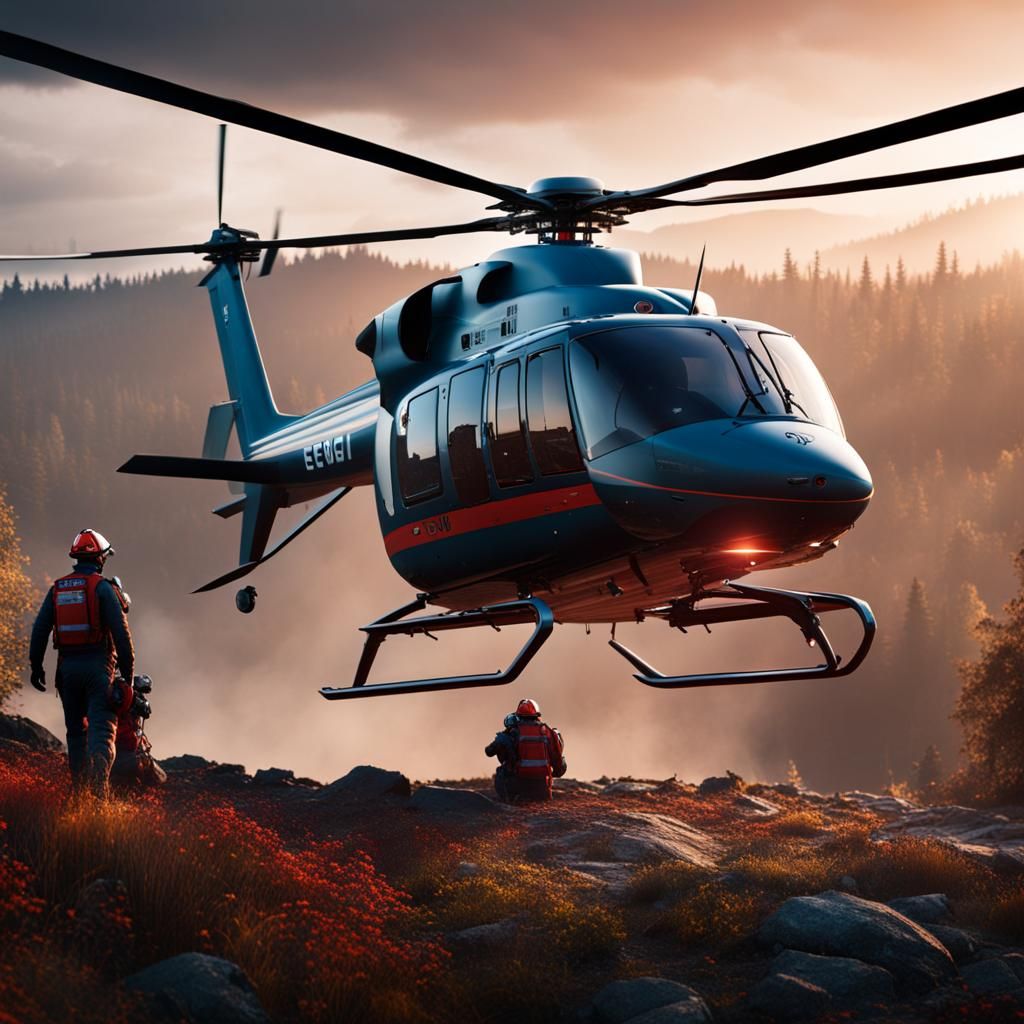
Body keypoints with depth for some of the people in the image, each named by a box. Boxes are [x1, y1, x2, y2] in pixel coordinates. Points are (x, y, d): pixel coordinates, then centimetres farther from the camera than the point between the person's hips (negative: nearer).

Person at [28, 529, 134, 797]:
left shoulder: (57, 589, 9)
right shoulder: (103, 588, -5)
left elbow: (40, 630, 8)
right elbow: (120, 632, -10)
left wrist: (36, 666, 15)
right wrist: (127, 670, -4)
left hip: (67, 667, 5)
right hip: (98, 665, -5)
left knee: (76, 730, 15)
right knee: (102, 729, -9)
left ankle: (79, 791, 15)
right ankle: (98, 786, -27)